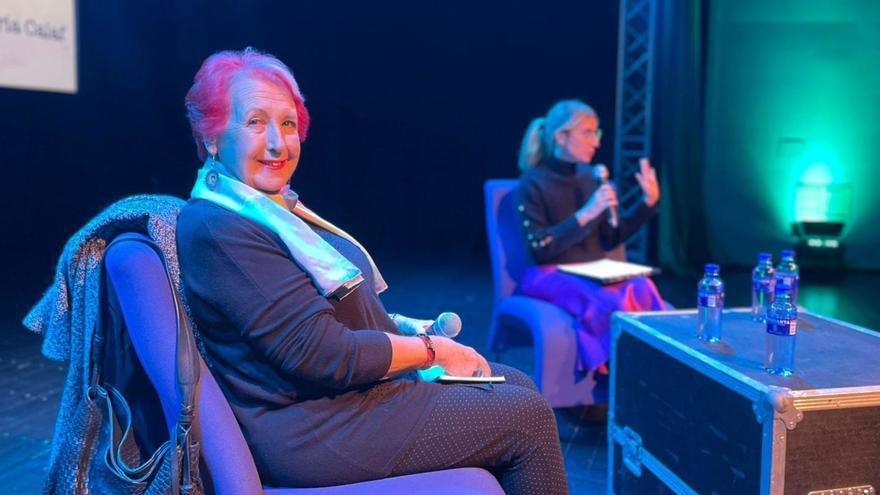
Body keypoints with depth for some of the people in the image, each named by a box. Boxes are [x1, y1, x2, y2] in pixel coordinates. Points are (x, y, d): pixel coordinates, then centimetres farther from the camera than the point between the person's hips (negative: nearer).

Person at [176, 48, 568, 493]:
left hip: (356, 386, 10)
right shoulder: (217, 228, -21)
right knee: (527, 417, -5)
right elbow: (321, 354, -24)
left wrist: (415, 331, -1)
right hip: (311, 430, -9)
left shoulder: (277, 207, 9)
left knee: (519, 386, 11)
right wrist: (434, 350, -13)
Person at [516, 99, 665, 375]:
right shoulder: (532, 183, -8)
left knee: (641, 290, -27)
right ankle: (608, 372, -20)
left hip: (593, 272, 6)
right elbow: (539, 248, -16)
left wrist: (648, 202, 2)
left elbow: (610, 238, 11)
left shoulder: (590, 178, 11)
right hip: (550, 275, -5)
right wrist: (585, 214, -22)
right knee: (608, 301, -34)